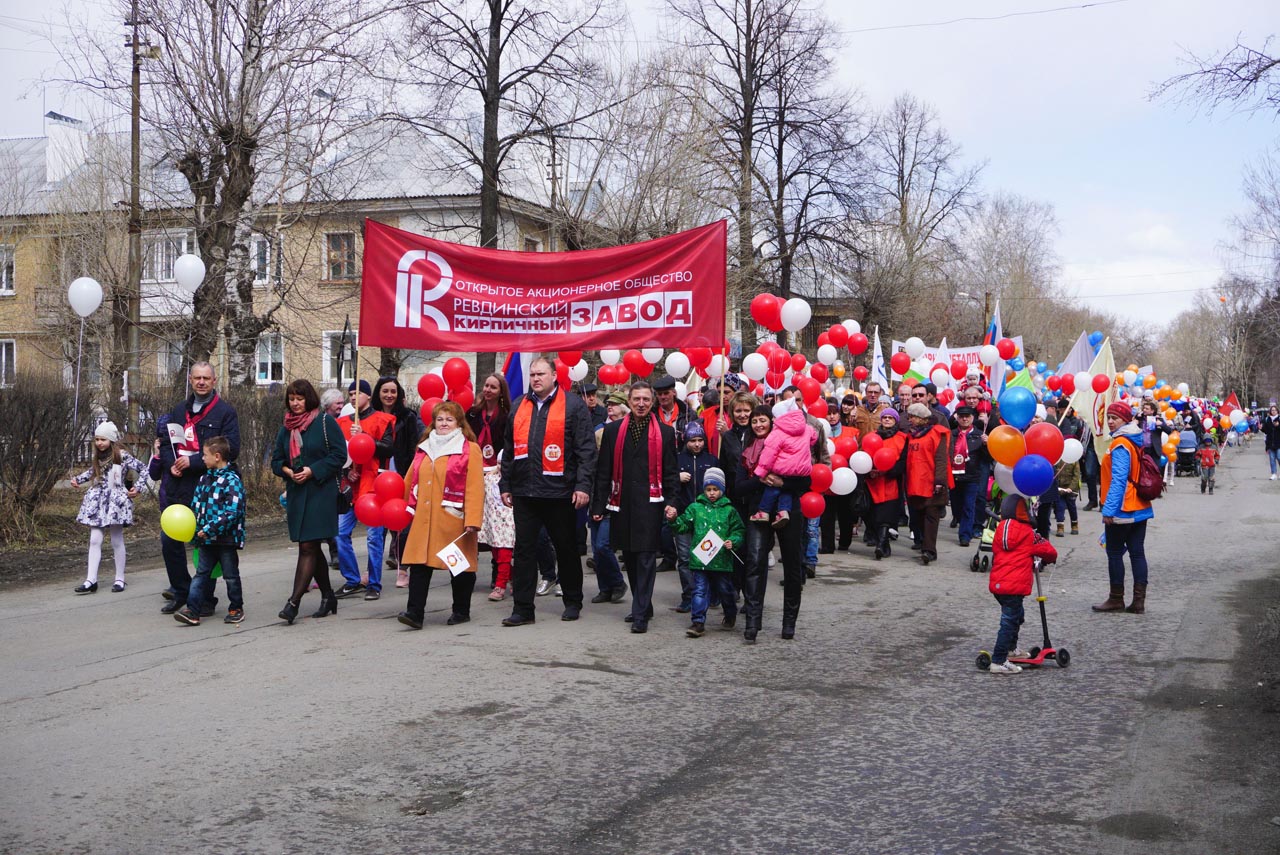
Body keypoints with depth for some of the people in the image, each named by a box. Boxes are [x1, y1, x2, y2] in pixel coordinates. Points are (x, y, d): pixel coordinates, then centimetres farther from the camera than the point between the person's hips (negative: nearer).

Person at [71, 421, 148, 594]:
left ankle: (120, 579, 14)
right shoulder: (98, 458, 8)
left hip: (116, 501, -5)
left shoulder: (123, 456, -9)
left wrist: (138, 487, -12)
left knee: (117, 541, 4)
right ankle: (91, 580, -3)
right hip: (98, 501, 5)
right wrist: (78, 479, 12)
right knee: (94, 540, -2)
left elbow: (144, 470, -5)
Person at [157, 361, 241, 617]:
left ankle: (206, 598, 13)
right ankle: (181, 592, 23)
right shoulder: (180, 410, 15)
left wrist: (193, 462, -17)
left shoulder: (225, 412, -4)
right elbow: (165, 442, 18)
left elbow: (230, 450, -14)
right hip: (176, 487, 6)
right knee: (169, 541, 8)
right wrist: (171, 464, -4)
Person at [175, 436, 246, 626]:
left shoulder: (232, 480, -15)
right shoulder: (205, 478, 9)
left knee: (231, 576, 7)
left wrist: (210, 529, -24)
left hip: (226, 538, -7)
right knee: (200, 574, 3)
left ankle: (236, 609, 22)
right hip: (206, 539, 7)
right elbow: (196, 505, 18)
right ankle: (192, 611, 1)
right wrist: (196, 527, 6)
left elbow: (232, 512, -22)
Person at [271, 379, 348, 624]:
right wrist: (288, 471, -4)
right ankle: (327, 596, 23)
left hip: (321, 492, -7)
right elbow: (276, 460, 17)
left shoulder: (325, 421, -5)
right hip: (296, 493, 7)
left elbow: (339, 454, -9)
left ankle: (294, 601, -14)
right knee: (311, 547, 11)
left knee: (308, 546, -11)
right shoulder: (286, 427, 13)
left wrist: (313, 471, -16)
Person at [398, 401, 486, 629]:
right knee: (419, 563, -6)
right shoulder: (424, 449, 15)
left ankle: (461, 611, 19)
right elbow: (410, 482, 20)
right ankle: (414, 612, -8)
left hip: (454, 519, -4)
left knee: (460, 565, 6)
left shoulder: (470, 449, -2)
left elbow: (475, 488, -10)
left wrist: (472, 519, -17)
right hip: (424, 519, 4)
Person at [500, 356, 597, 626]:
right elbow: (509, 450, 18)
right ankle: (522, 609, 7)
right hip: (524, 492, 4)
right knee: (524, 550, 3)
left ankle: (572, 602, 23)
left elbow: (586, 449, -7)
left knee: (566, 549, 9)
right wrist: (506, 485, 14)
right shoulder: (519, 407, 13)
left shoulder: (573, 405, -2)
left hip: (560, 492, -4)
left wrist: (583, 485, -14)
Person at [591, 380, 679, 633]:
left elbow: (671, 472, 4)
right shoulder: (613, 430, 9)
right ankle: (644, 605, 25)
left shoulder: (665, 433, 4)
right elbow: (603, 471, 9)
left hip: (650, 503, -3)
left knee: (646, 558, -6)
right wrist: (598, 505, 4)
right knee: (629, 558, 10)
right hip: (622, 504, 3)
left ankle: (641, 615, -4)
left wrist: (671, 502, -7)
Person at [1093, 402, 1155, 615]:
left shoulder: (1120, 444, -16)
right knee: (1137, 552, 8)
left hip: (1121, 509, -8)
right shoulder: (1137, 441, 11)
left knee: (1114, 553, 3)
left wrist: (1109, 509, -21)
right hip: (1140, 508, 8)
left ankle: (1116, 598, 10)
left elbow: (1118, 479, -21)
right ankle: (1139, 601, 9)